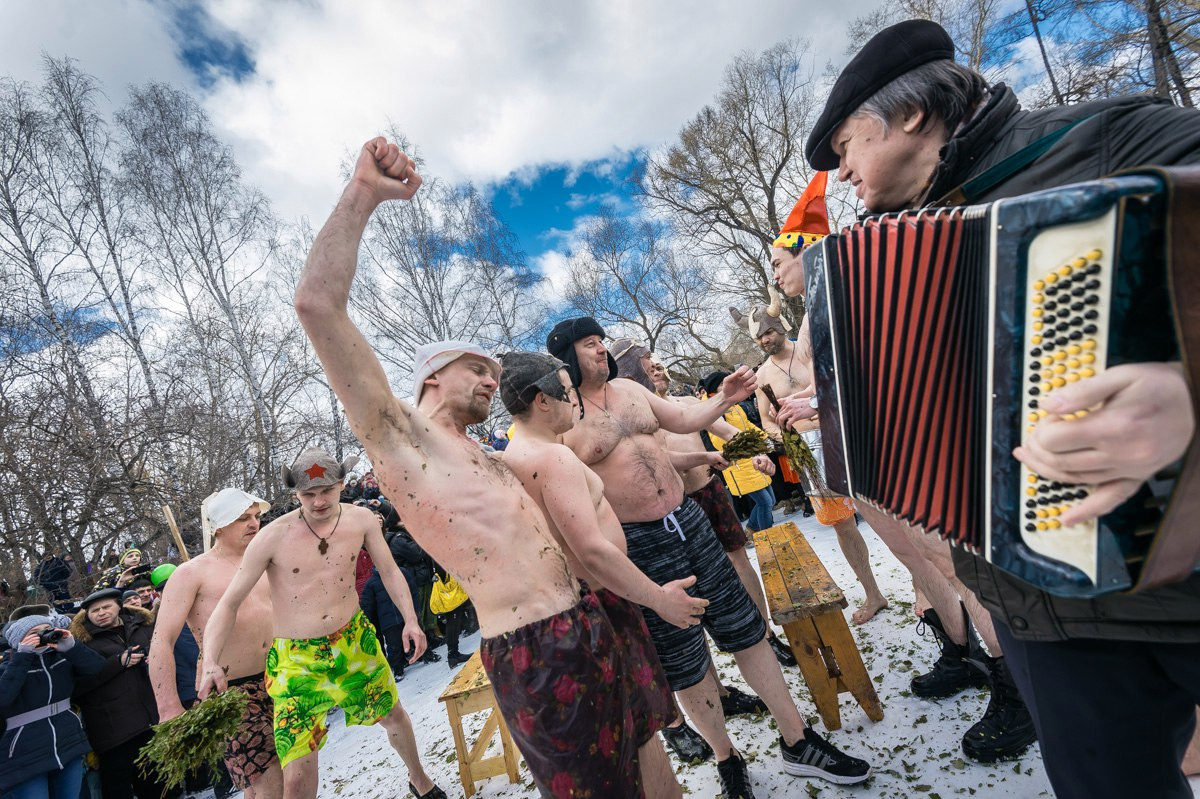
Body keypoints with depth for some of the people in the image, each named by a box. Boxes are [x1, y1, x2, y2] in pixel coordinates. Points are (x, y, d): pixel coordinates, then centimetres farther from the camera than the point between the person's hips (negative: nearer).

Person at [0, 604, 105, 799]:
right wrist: (22, 657, -24)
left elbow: (99, 667, -10)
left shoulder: (62, 657, 1)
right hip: (26, 757, -3)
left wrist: (71, 647, -22)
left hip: (69, 745, 3)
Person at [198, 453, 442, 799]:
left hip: (356, 639, 3)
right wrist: (211, 663, -25)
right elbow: (229, 603, -11)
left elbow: (389, 570, 1)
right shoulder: (272, 537, -18)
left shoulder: (361, 519, -10)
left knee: (393, 715, 21)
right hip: (296, 658, -3)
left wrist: (410, 619, -9)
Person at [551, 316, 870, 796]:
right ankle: (726, 758, 36)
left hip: (688, 521, 6)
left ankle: (797, 742, 31)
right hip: (638, 546, -6)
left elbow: (683, 420, 18)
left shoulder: (629, 389, 7)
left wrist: (723, 400, 2)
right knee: (685, 665, 10)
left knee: (746, 631, 13)